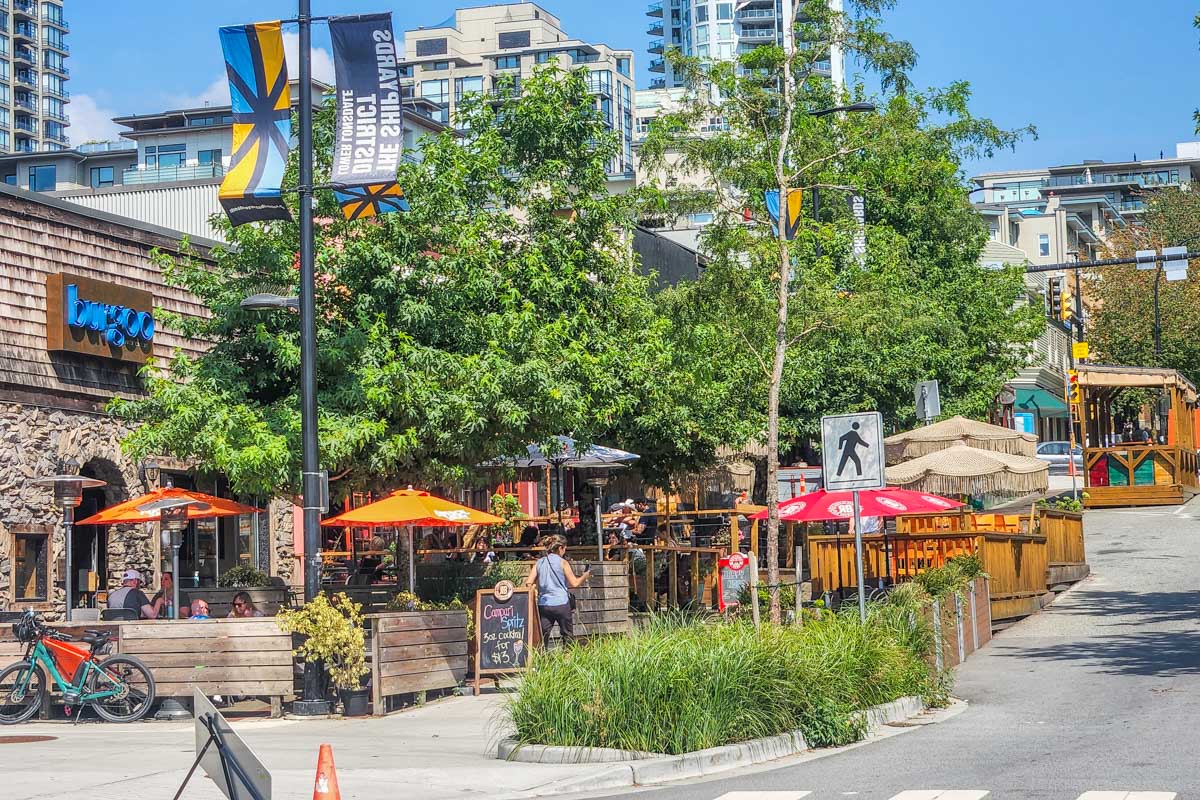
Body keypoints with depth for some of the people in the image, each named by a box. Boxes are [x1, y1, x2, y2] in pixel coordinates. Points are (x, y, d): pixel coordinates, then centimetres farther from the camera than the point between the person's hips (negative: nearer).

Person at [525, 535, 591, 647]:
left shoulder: (539, 563, 6)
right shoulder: (562, 562, -4)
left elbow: (529, 582, 0)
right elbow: (574, 583, -3)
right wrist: (585, 576, 12)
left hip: (543, 604, 3)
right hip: (561, 603, -3)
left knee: (543, 636, 2)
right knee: (568, 635, 10)